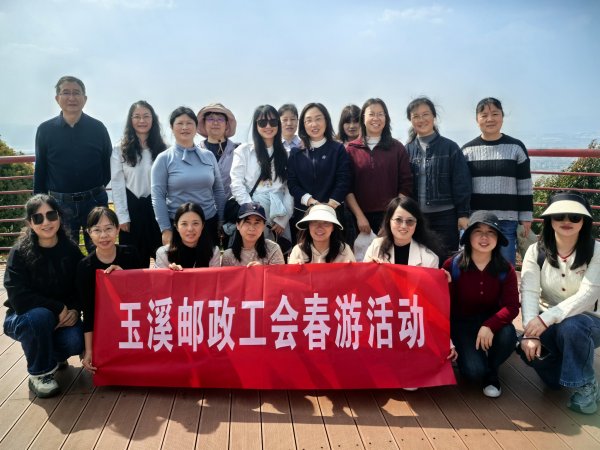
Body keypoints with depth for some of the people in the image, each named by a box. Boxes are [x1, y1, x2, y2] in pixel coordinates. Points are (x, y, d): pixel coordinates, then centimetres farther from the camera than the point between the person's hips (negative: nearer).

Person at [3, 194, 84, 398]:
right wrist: (59, 308, -25)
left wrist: (74, 310, -19)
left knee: (75, 342, -26)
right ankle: (39, 373, -10)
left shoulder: (71, 249, -7)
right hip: (24, 318, -2)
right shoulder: (20, 252, -17)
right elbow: (19, 299, -24)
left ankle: (55, 355, 14)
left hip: (62, 317, 3)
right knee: (39, 316, -36)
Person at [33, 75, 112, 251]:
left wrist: (100, 188, 0)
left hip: (94, 201, 0)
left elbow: (108, 164, 8)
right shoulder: (45, 130, 1)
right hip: (59, 204, 1)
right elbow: (40, 171, 6)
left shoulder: (98, 128, 0)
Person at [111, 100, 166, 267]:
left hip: (156, 206, 1)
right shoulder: (120, 150, -1)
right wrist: (122, 216, -7)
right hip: (132, 207, -1)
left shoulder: (161, 149, 4)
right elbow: (117, 184, -2)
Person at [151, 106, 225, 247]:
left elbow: (218, 191, 11)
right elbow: (157, 196, -6)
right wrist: (165, 229, -11)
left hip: (209, 223, 3)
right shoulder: (164, 159, -3)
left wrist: (221, 221, 8)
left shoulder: (209, 156, 6)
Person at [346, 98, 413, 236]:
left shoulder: (397, 148, 6)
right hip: (360, 217, 0)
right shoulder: (351, 149, 4)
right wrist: (359, 216, -7)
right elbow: (347, 187, 0)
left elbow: (406, 185, 3)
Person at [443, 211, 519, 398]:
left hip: (491, 320, 2)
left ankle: (491, 371, 0)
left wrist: (490, 325, -33)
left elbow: (511, 306, -18)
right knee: (474, 370, -23)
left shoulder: (506, 270, -9)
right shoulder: (452, 265, -14)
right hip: (461, 323, -2)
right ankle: (465, 352, 16)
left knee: (508, 335, -33)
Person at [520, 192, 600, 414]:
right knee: (529, 348, -31)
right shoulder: (536, 251, -7)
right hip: (546, 324, 2)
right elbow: (529, 293, -17)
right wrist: (530, 333, -33)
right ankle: (561, 373, 5)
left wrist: (546, 318, -38)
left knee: (571, 326, -37)